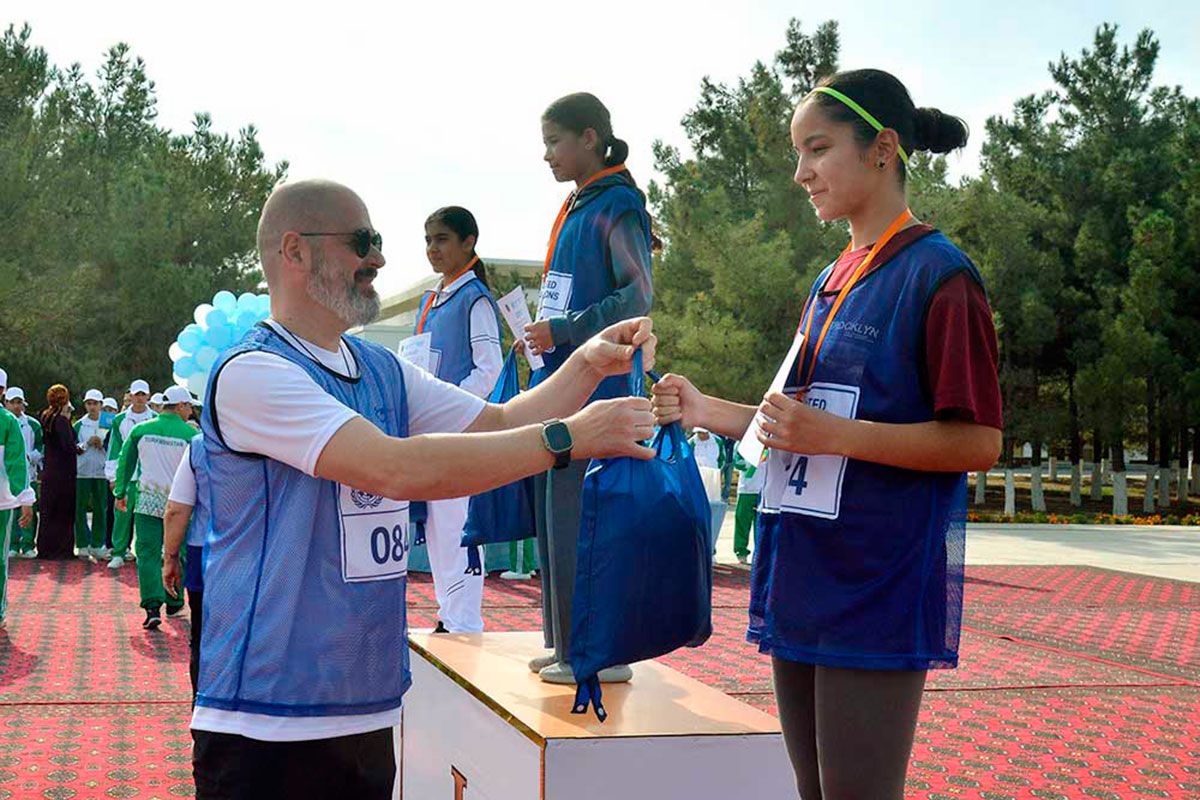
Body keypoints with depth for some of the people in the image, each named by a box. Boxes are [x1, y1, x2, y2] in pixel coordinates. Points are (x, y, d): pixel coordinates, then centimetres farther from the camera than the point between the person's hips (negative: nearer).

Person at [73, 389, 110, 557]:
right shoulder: (79, 425, 6)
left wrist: (102, 445, -10)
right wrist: (86, 444, -12)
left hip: (101, 472, 1)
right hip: (81, 472, -1)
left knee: (100, 509, 2)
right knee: (80, 509, 0)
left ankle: (97, 544, 8)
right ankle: (82, 545, 5)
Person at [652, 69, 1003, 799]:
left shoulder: (938, 274, -10)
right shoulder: (832, 280, 15)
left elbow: (977, 441, -14)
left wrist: (836, 434, -23)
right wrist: (712, 412, 9)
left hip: (877, 592, -8)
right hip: (802, 578, 8)